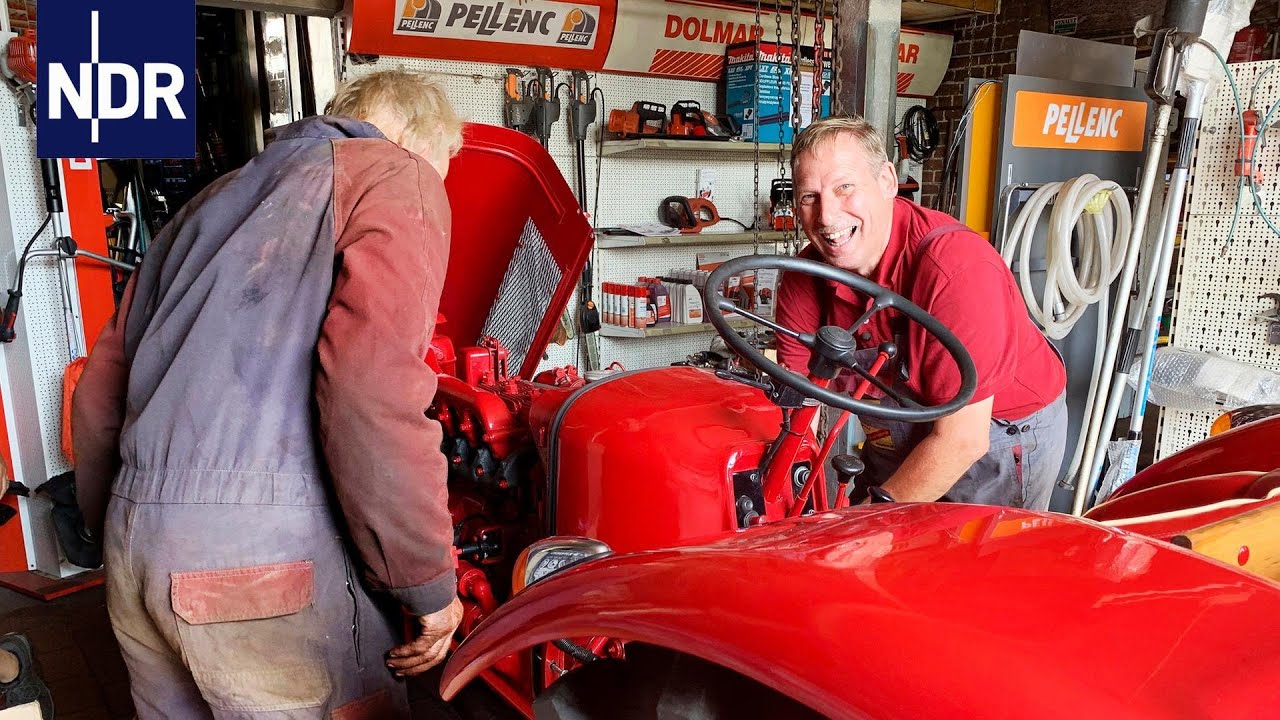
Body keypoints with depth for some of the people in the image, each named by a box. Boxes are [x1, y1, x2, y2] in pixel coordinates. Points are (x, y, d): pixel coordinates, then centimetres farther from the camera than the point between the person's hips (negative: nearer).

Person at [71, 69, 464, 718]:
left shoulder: (214, 198, 23)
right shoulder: (397, 176, -1)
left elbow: (100, 391, 22)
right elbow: (373, 389, -18)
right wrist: (429, 585, -10)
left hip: (133, 550, 8)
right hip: (269, 558, -8)